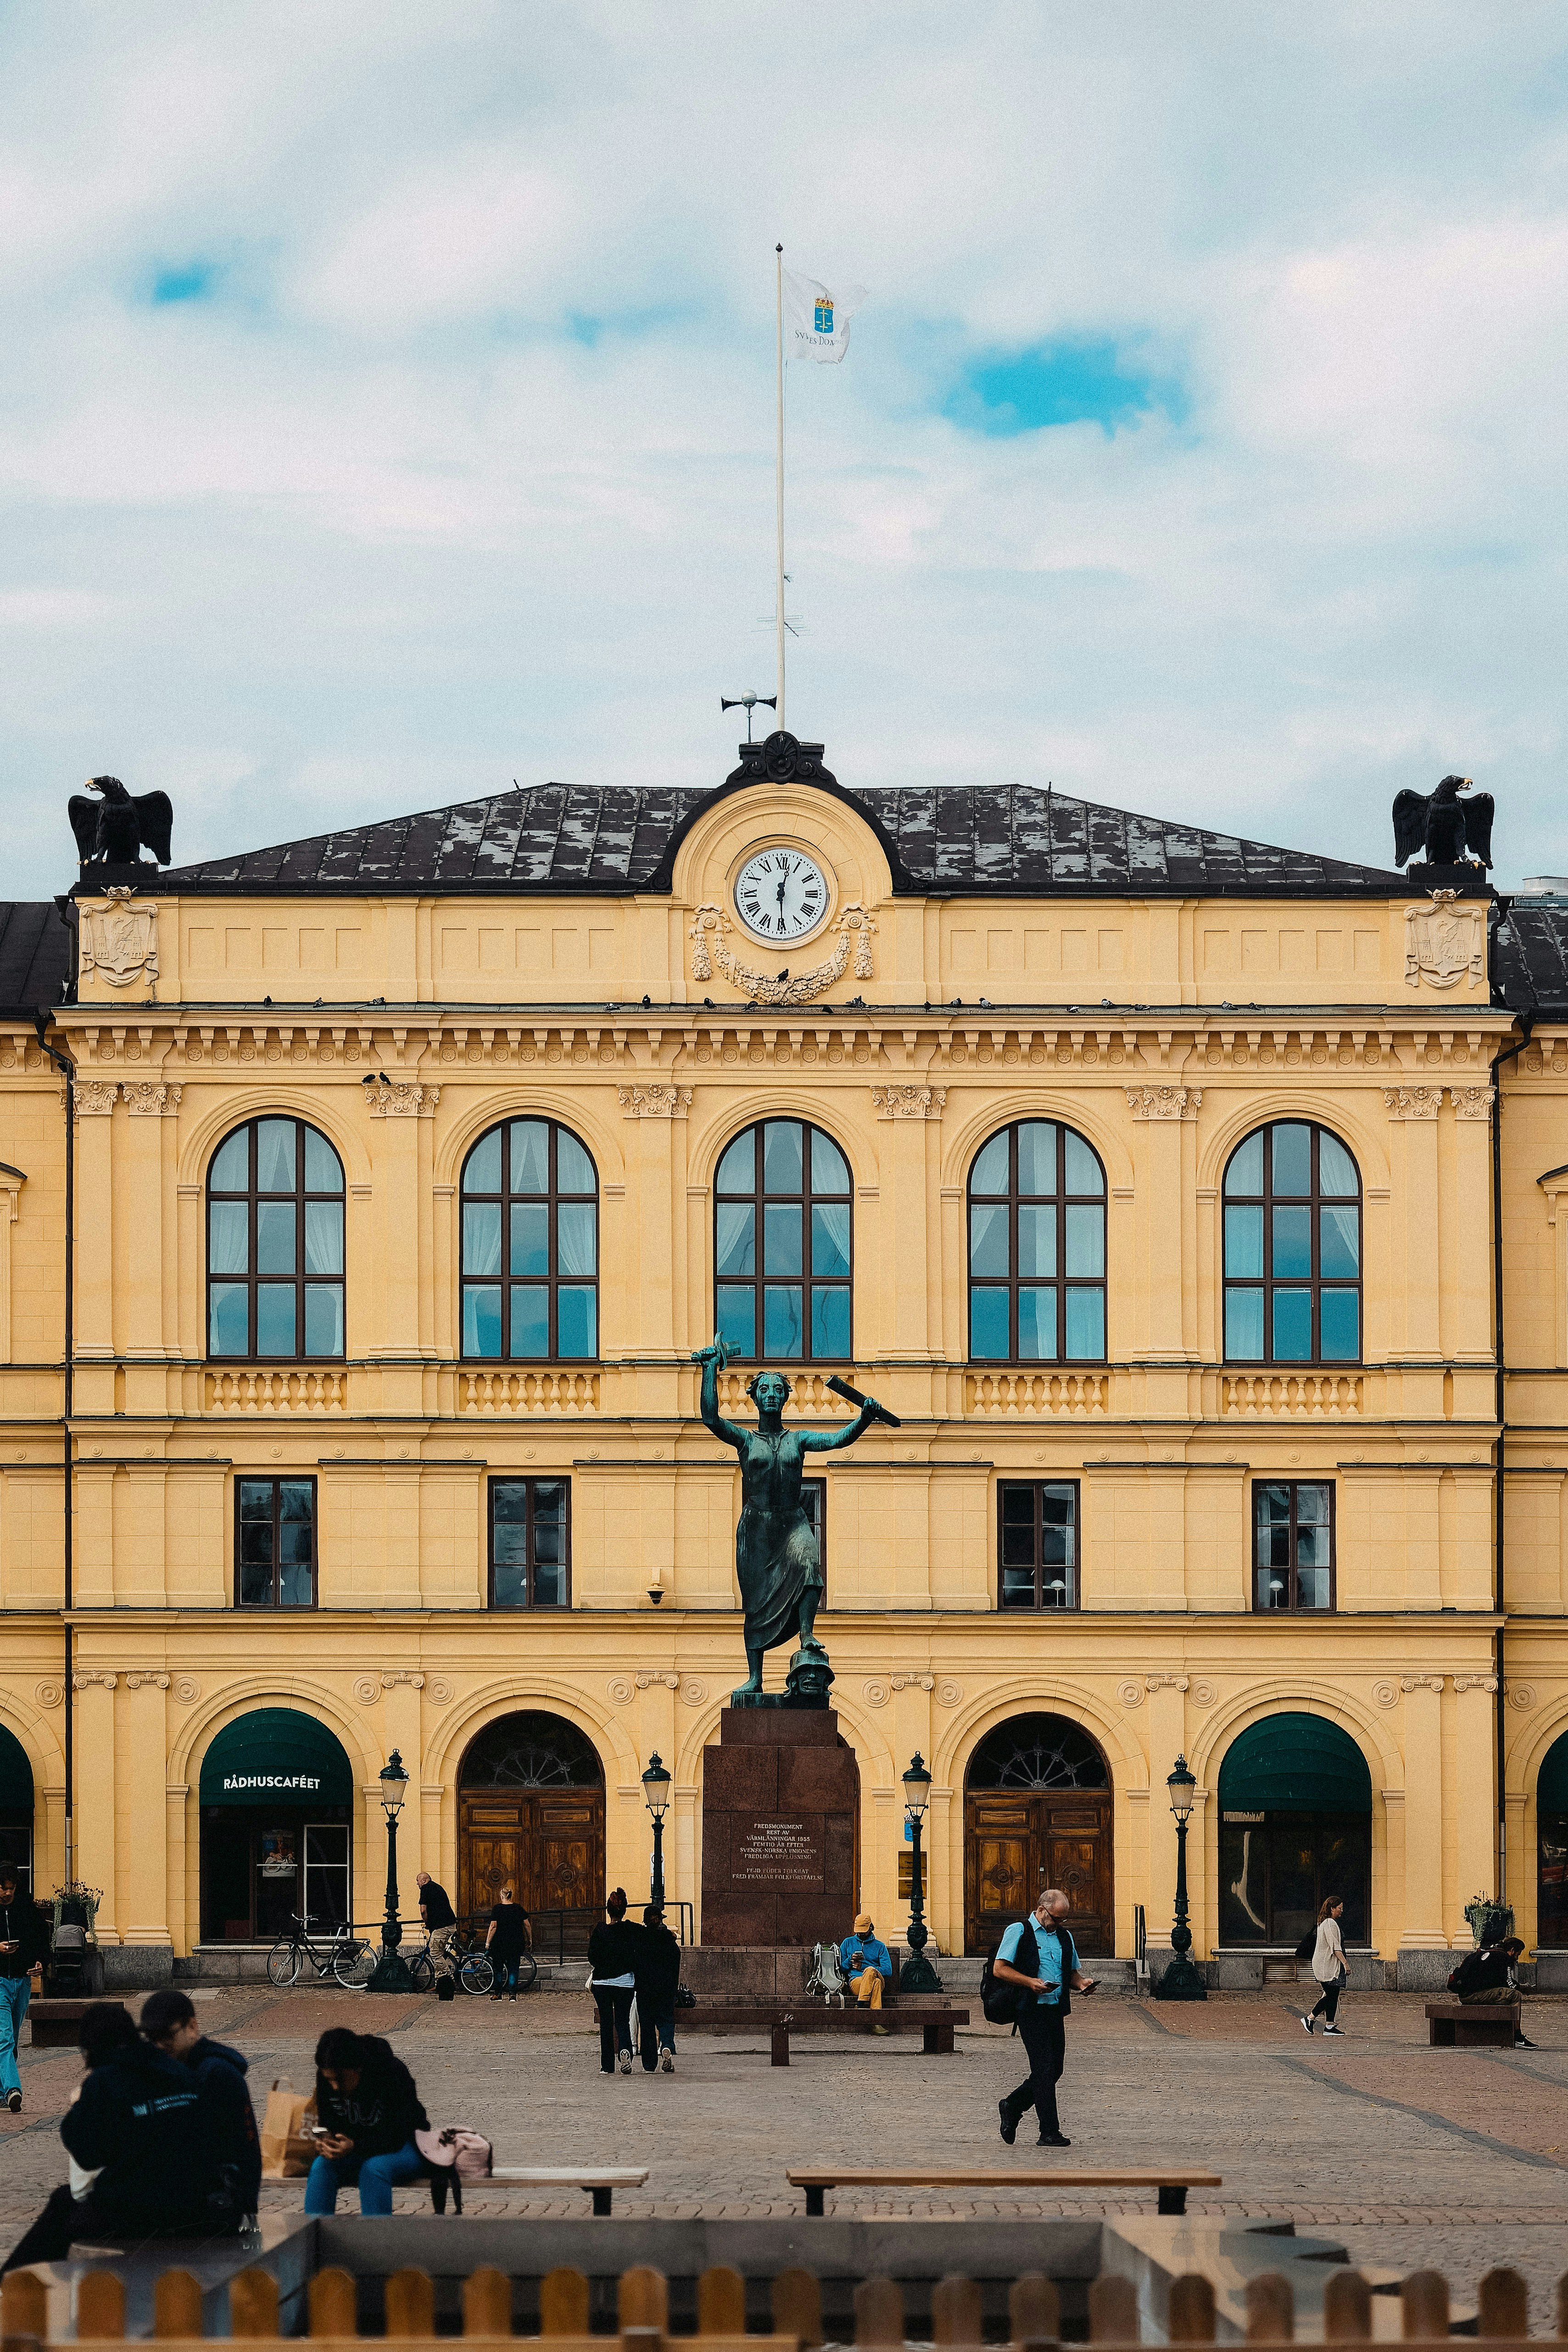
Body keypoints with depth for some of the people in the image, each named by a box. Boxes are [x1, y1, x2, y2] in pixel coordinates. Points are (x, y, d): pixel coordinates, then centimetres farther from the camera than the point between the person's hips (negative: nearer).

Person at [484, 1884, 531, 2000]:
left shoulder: (498, 1909, -6)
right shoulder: (519, 1908, 2)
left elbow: (493, 1926, -11)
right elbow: (527, 1925, 3)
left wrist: (488, 1942, -5)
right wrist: (529, 1940, 15)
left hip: (500, 1943, -2)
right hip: (517, 1944, 2)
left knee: (499, 1969, 10)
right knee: (513, 1970, 4)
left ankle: (498, 1994, 13)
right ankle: (513, 1994, -5)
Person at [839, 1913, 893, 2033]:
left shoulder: (880, 1947, 20)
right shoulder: (848, 1942, 23)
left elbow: (888, 1971, 6)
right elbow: (840, 1967, 18)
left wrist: (863, 1967, -3)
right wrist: (850, 1960, -4)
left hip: (878, 1977, 1)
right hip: (855, 1981, -1)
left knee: (870, 1971, -38)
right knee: (876, 1983, -37)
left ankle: (863, 2004, -47)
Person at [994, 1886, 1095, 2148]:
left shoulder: (1064, 1937, 20)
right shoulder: (1019, 1931, -2)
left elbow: (1072, 1972, 27)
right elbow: (999, 1969, -7)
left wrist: (1081, 1983, 3)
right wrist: (1031, 1982, -19)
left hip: (1056, 2010, 7)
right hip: (1031, 2010, -7)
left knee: (1055, 2070, 7)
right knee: (1045, 2070, -10)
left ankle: (1012, 2107, 28)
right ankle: (1049, 2132, -6)